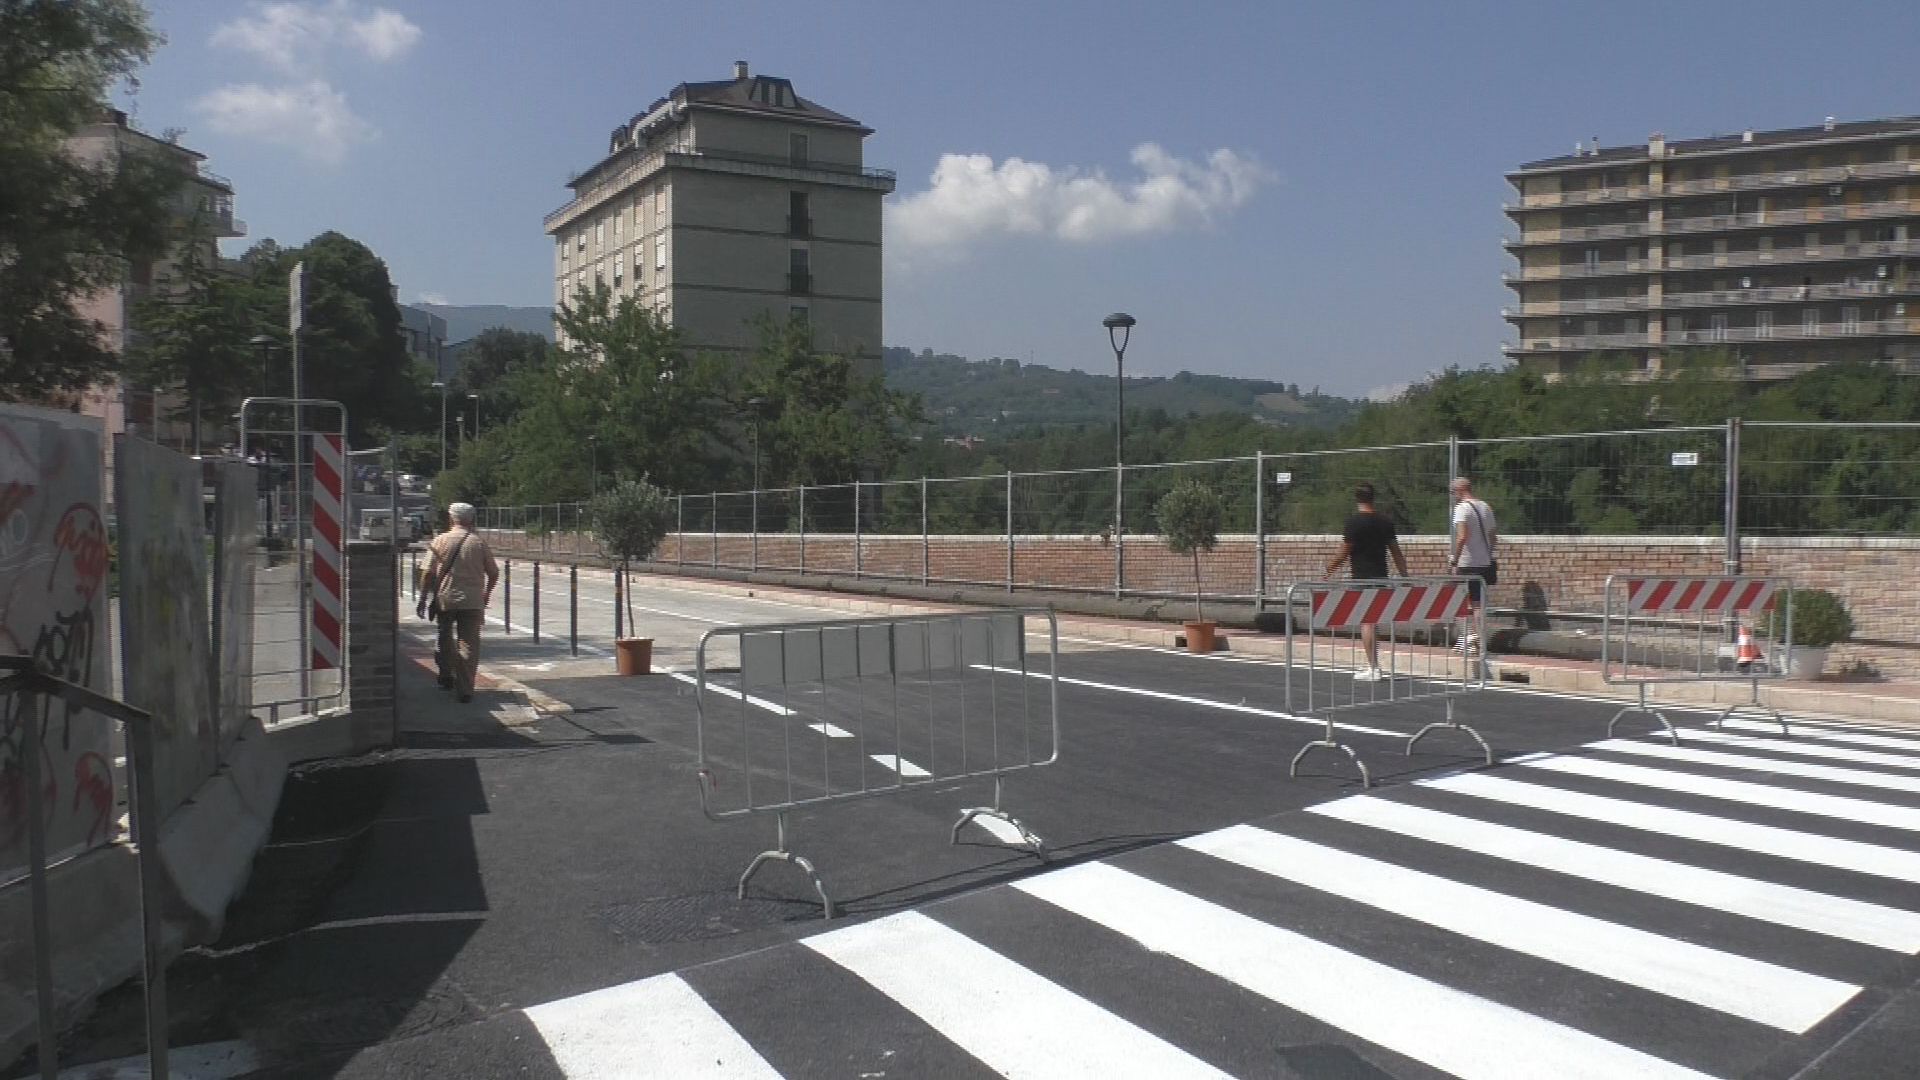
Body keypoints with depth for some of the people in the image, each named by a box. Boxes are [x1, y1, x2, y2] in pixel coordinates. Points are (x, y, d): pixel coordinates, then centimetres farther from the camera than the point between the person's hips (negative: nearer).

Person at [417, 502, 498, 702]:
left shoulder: (440, 541, -1)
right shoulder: (479, 543, 1)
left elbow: (429, 573, -5)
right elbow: (494, 573, 6)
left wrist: (423, 599, 2)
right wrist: (486, 594, 23)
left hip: (445, 599, 0)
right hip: (472, 601, 0)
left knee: (445, 639, 21)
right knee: (468, 644, 0)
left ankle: (446, 677, 28)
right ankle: (465, 689, -4)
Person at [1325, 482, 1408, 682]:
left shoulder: (1353, 521, -9)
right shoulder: (1384, 521, 7)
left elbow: (1344, 553, -9)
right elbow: (1396, 553, 9)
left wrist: (1330, 567, 7)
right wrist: (1405, 577, 14)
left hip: (1362, 577, -6)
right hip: (1381, 576, 6)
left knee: (1366, 621, -4)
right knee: (1372, 620, 16)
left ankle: (1373, 668, -7)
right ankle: (1374, 665, 20)